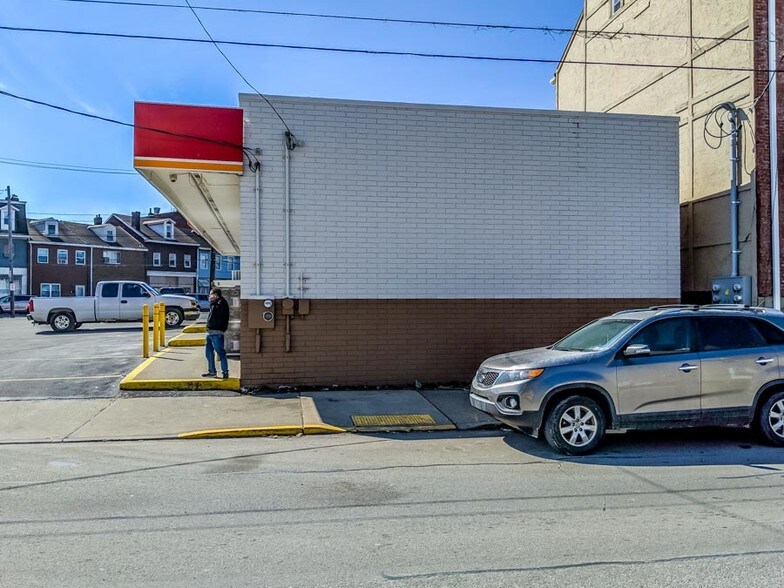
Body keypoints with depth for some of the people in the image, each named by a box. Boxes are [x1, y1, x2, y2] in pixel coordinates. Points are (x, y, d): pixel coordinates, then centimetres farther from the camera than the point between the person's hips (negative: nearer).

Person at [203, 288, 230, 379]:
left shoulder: (222, 303, -10)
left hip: (217, 333, -10)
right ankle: (212, 372, 22)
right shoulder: (214, 304, 18)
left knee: (221, 353, -8)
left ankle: (225, 372, -4)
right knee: (209, 353, 14)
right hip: (210, 332, 10)